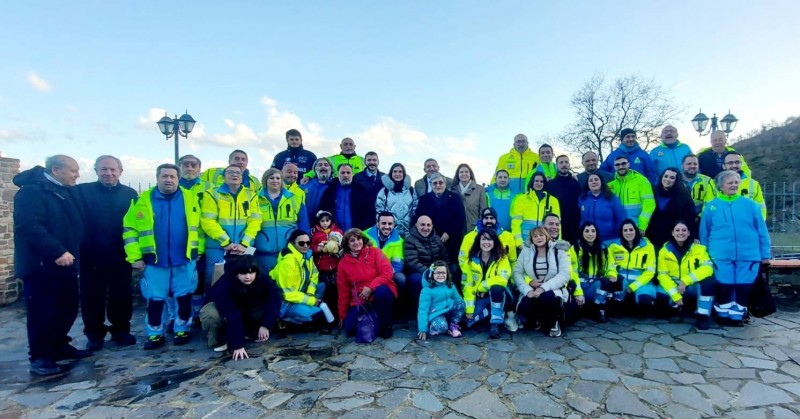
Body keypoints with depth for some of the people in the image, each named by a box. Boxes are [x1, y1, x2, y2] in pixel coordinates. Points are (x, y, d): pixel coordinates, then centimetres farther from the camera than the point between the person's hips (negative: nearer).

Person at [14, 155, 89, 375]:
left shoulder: (66, 192, 15)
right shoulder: (31, 191, -12)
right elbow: (29, 226, -24)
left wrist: (72, 253, 16)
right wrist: (57, 252, -27)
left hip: (65, 262, 8)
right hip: (42, 264, -8)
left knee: (68, 308, 14)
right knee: (42, 311, 0)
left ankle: (59, 346, 29)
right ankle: (40, 357, 14)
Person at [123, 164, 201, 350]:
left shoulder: (190, 198, 1)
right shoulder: (143, 200, -2)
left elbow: (199, 225, 7)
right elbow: (129, 228, 0)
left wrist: (199, 249, 2)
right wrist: (135, 257, -5)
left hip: (185, 259, 1)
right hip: (154, 260, 0)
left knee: (184, 296, 9)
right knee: (155, 299, 8)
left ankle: (182, 330, 24)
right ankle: (155, 334, 24)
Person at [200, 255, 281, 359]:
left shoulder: (262, 280, -26)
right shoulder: (225, 284, -38)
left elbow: (275, 297, -32)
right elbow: (232, 316, -42)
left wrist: (265, 325, -39)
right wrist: (237, 345, -43)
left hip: (247, 309, 3)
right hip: (221, 308, -3)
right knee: (211, 315, -37)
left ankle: (251, 332, 4)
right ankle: (218, 341, -6)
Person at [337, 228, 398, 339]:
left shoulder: (375, 252, -6)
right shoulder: (343, 262, 2)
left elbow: (387, 274, -15)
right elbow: (343, 290, 8)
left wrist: (370, 287, -27)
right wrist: (342, 315, 10)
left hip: (382, 293, -3)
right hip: (360, 300, 3)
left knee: (381, 291, -37)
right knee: (350, 328, -14)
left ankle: (386, 325, -14)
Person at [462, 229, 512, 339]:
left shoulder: (502, 258, -9)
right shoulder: (471, 260, -4)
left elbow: (502, 279, -26)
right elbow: (468, 285, -6)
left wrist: (481, 286, -20)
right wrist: (469, 309, -11)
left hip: (496, 295, -2)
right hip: (479, 297, 3)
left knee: (496, 288, -35)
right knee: (467, 320, -18)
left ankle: (495, 324, -20)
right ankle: (489, 311, 10)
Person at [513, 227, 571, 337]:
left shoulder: (559, 252, 0)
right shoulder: (526, 251, 5)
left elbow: (564, 275, -12)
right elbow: (516, 272, -2)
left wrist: (543, 288, -25)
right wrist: (528, 290, -20)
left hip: (553, 291, -2)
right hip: (531, 291, 2)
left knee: (547, 297, -37)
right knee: (523, 312, -27)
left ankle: (554, 322, -3)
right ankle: (537, 320, 13)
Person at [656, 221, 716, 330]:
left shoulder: (698, 248, -7)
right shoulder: (664, 250, -6)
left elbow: (708, 268, -22)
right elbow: (662, 275, -8)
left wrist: (685, 281, -32)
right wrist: (675, 295, -21)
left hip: (693, 287, -1)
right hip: (673, 287, 1)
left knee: (708, 281, -32)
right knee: (659, 293, -30)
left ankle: (703, 315, -14)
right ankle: (678, 307, 6)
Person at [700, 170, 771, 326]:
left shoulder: (750, 205, 4)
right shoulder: (711, 206, 2)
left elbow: (762, 231, 7)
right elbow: (704, 233, 7)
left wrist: (765, 254, 6)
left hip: (748, 256, 1)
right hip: (721, 257, -1)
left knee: (744, 287, 7)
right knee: (724, 287, 5)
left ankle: (738, 315, 22)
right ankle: (724, 315, 21)